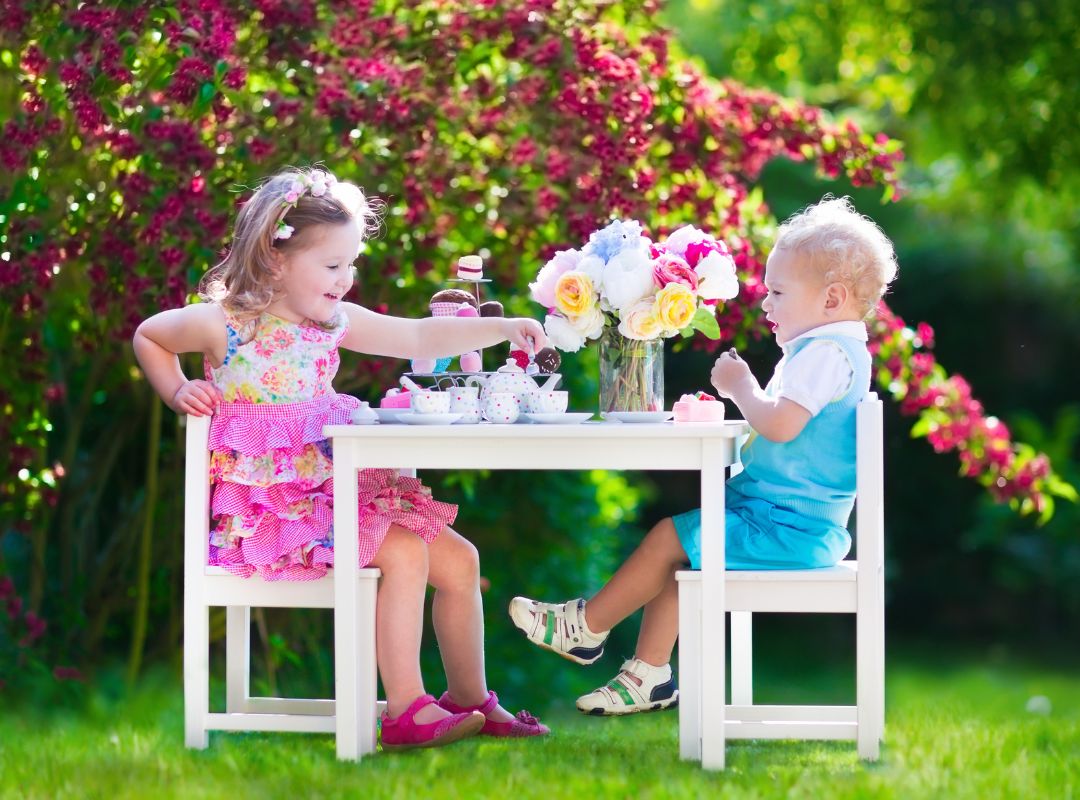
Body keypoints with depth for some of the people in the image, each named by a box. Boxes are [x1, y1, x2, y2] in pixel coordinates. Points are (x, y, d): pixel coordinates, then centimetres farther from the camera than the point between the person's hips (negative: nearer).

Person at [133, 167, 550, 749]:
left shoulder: (335, 322, 7)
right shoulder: (224, 323, -9)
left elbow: (419, 337, 9)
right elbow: (146, 337, 8)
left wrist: (502, 328, -1)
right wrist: (179, 392, -6)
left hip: (340, 489, 8)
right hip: (270, 503, -8)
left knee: (458, 560, 3)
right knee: (404, 554, -25)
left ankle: (469, 699, 17)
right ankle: (405, 711, -22)